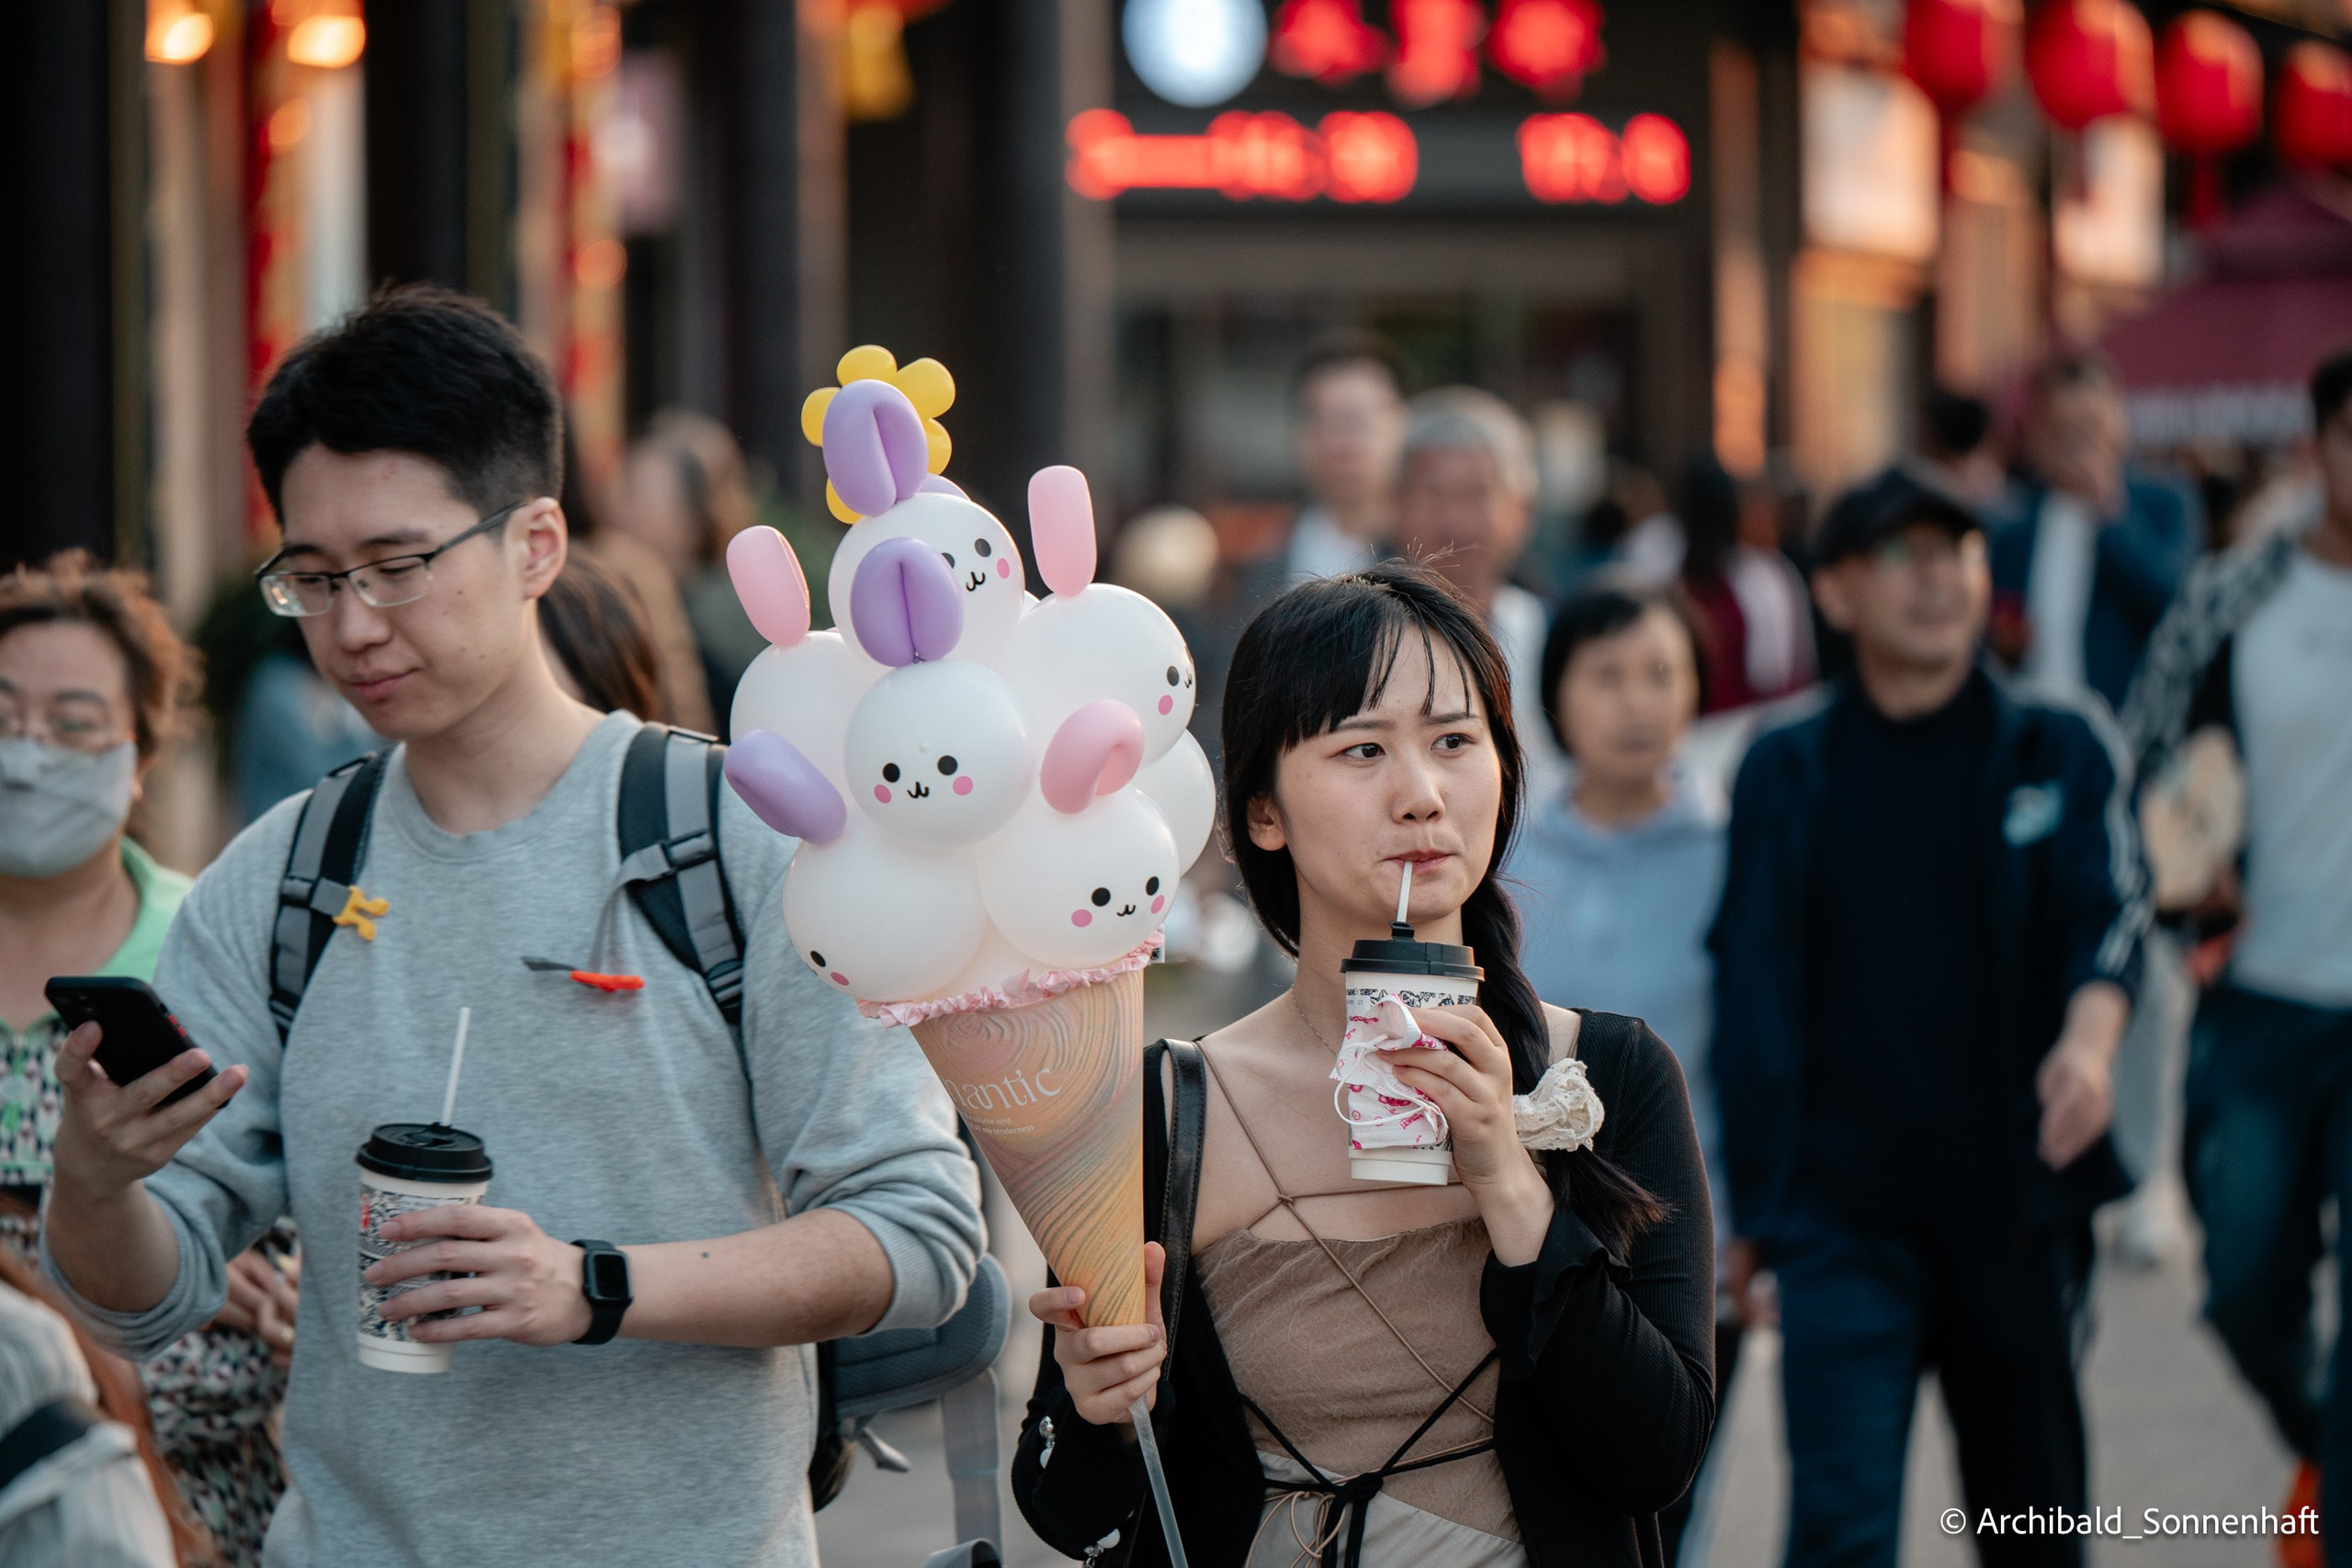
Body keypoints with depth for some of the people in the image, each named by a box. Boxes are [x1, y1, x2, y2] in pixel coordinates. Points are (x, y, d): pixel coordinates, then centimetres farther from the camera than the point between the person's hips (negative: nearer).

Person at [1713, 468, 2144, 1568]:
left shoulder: (2061, 751, 6)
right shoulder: (1786, 773, 6)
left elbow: (2108, 909, -10)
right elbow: (1753, 989, 6)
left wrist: (2089, 1037, -32)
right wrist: (1755, 1206, 1)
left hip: (2015, 1199, 1)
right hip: (1846, 1213, -1)